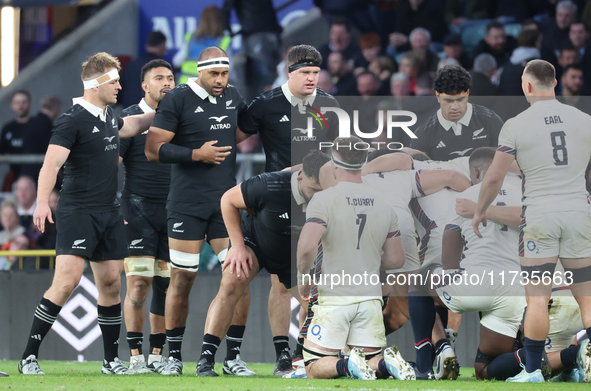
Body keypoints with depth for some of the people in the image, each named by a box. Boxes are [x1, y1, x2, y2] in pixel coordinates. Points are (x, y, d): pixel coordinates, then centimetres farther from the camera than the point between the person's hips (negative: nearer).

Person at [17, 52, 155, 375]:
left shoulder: (109, 117, 14)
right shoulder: (73, 120, -12)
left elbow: (133, 125, 40)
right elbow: (51, 163, -22)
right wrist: (42, 202, -35)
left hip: (108, 212, 8)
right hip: (77, 211, -8)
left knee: (111, 283, 7)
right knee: (68, 279, -18)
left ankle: (111, 360, 16)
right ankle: (28, 357, -15)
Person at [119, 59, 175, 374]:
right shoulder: (129, 119, -2)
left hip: (172, 213, 5)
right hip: (138, 211, -5)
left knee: (165, 286, 4)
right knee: (139, 283, -11)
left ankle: (157, 355, 11)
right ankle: (135, 356, -6)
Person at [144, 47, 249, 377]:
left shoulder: (233, 97, 10)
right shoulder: (178, 100, -7)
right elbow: (153, 149, -10)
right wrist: (197, 154, -16)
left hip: (226, 200, 4)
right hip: (187, 203, -4)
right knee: (182, 278, -1)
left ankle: (234, 356, 2)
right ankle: (174, 356, 10)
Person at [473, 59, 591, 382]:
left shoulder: (516, 126, -4)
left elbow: (494, 177, 0)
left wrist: (479, 211, 15)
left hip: (539, 217, -2)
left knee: (537, 300, 0)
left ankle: (533, 372, 4)